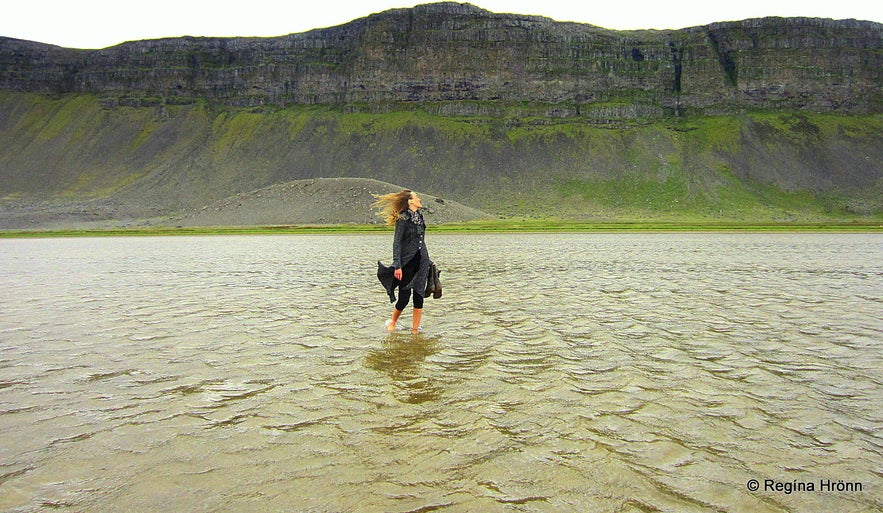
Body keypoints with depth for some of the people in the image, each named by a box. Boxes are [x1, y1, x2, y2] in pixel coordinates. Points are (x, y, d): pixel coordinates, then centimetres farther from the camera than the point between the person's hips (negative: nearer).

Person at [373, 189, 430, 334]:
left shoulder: (419, 216, 12)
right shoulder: (403, 219, -10)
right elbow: (397, 243, -13)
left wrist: (427, 260, 21)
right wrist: (397, 266, -18)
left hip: (421, 261, 6)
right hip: (407, 262, -6)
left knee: (419, 296, 3)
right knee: (404, 297, -3)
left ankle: (415, 329, 11)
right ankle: (392, 323, 21)